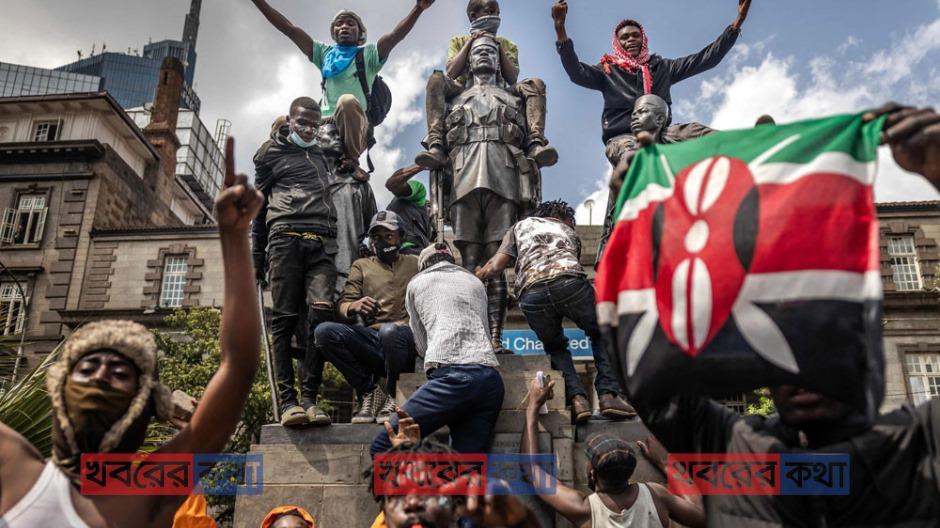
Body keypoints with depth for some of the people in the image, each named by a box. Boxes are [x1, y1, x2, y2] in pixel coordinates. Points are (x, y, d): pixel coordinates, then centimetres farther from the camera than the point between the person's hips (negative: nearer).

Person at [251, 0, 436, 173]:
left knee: (348, 100, -34)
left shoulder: (368, 54, 11)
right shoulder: (324, 53, 22)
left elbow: (395, 35, -7)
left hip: (356, 127, -4)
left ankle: (352, 159, -23)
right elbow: (289, 28, 15)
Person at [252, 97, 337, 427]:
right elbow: (259, 205, 17)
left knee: (322, 312, -17)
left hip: (322, 243, 3)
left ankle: (309, 398, -15)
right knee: (285, 319, -9)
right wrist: (257, 257, 11)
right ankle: (288, 402, -11)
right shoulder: (272, 152, 19)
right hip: (286, 236, -2)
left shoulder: (321, 156, 29)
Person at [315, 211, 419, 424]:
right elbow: (343, 305, 10)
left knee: (390, 331, -38)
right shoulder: (361, 266, 21)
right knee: (324, 331, -23)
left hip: (407, 339, -2)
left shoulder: (415, 263, 19)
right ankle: (369, 390, -10)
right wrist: (354, 306, -14)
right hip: (372, 339, 3)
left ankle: (392, 397, -13)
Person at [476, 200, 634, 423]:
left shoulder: (520, 226, 35)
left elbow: (495, 266, 24)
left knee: (555, 347, 26)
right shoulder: (569, 232, 37)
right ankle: (608, 395, 7)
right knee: (602, 335, 24)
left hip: (531, 293, 1)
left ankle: (576, 398, 5)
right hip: (570, 283, -1)